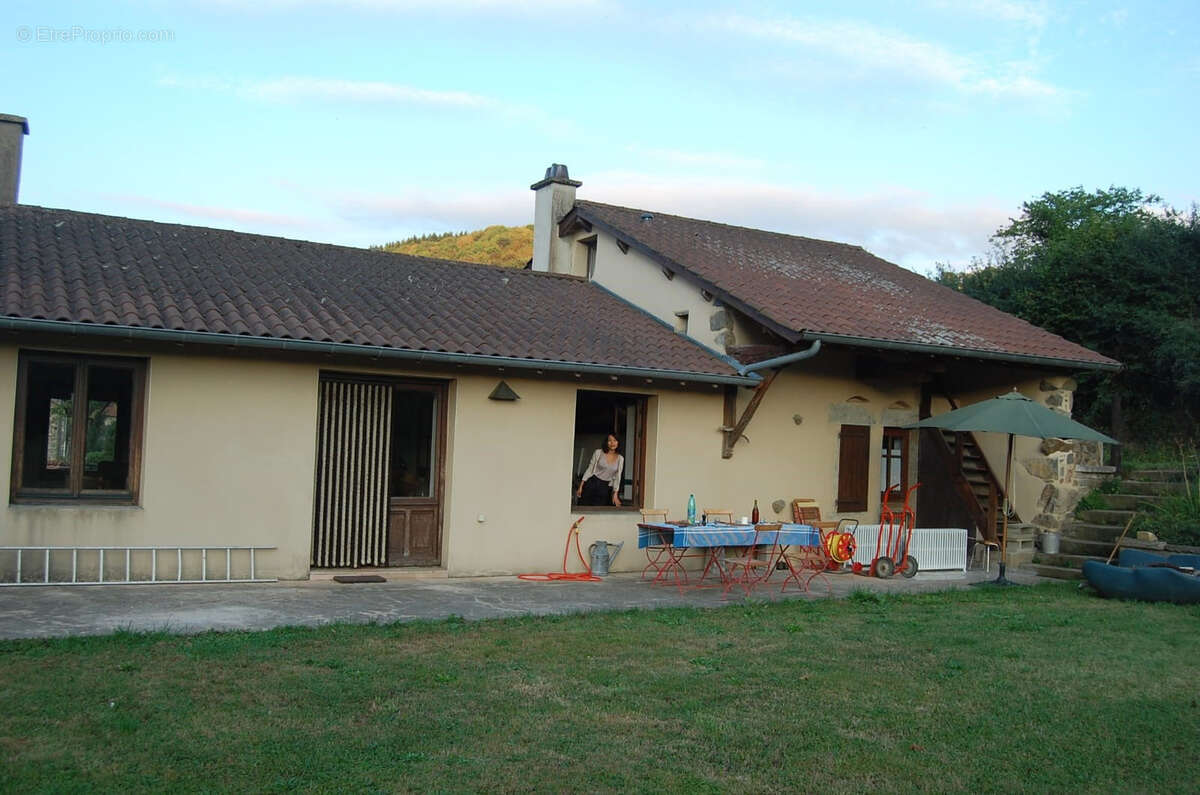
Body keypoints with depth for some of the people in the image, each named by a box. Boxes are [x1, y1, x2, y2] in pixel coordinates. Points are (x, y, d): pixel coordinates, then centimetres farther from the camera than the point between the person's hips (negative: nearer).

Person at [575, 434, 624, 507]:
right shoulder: (598, 453, -2)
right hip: (592, 484, -2)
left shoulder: (620, 459, 3)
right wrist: (580, 486, -4)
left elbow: (617, 477, 5)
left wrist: (615, 494, -3)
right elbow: (589, 470, 0)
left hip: (605, 488, 2)